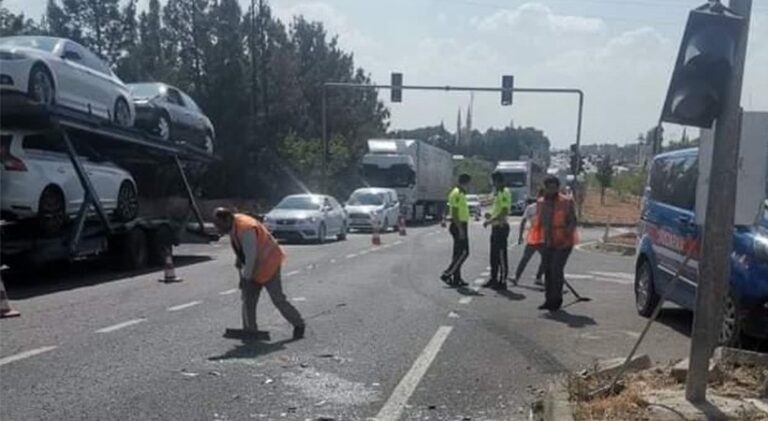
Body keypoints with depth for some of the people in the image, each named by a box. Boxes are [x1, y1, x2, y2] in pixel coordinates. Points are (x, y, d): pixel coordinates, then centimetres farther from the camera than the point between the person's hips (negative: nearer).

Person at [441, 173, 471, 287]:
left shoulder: (460, 193, 17)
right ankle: (447, 275, -8)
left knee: (458, 253, 10)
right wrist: (460, 229, -24)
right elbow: (454, 213, -21)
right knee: (463, 252, -10)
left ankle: (456, 279, 13)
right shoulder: (457, 194, -15)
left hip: (460, 226, 10)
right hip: (459, 226, -10)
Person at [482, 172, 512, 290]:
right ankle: (494, 278, 24)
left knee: (501, 255, -5)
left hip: (501, 226, -10)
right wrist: (490, 216, 8)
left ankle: (502, 281, 0)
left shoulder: (505, 192, -14)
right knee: (494, 255, 15)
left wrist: (490, 221, -19)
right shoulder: (497, 193, 16)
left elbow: (504, 212, -21)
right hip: (495, 226, 10)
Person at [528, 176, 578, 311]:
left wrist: (566, 235, -20)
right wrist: (537, 238, 9)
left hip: (563, 243, -5)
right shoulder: (541, 202, 8)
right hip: (547, 243, 5)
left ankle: (556, 300, 2)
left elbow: (572, 221, -9)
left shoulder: (567, 202, -8)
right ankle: (549, 300, 18)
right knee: (547, 270, 8)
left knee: (556, 269, -11)